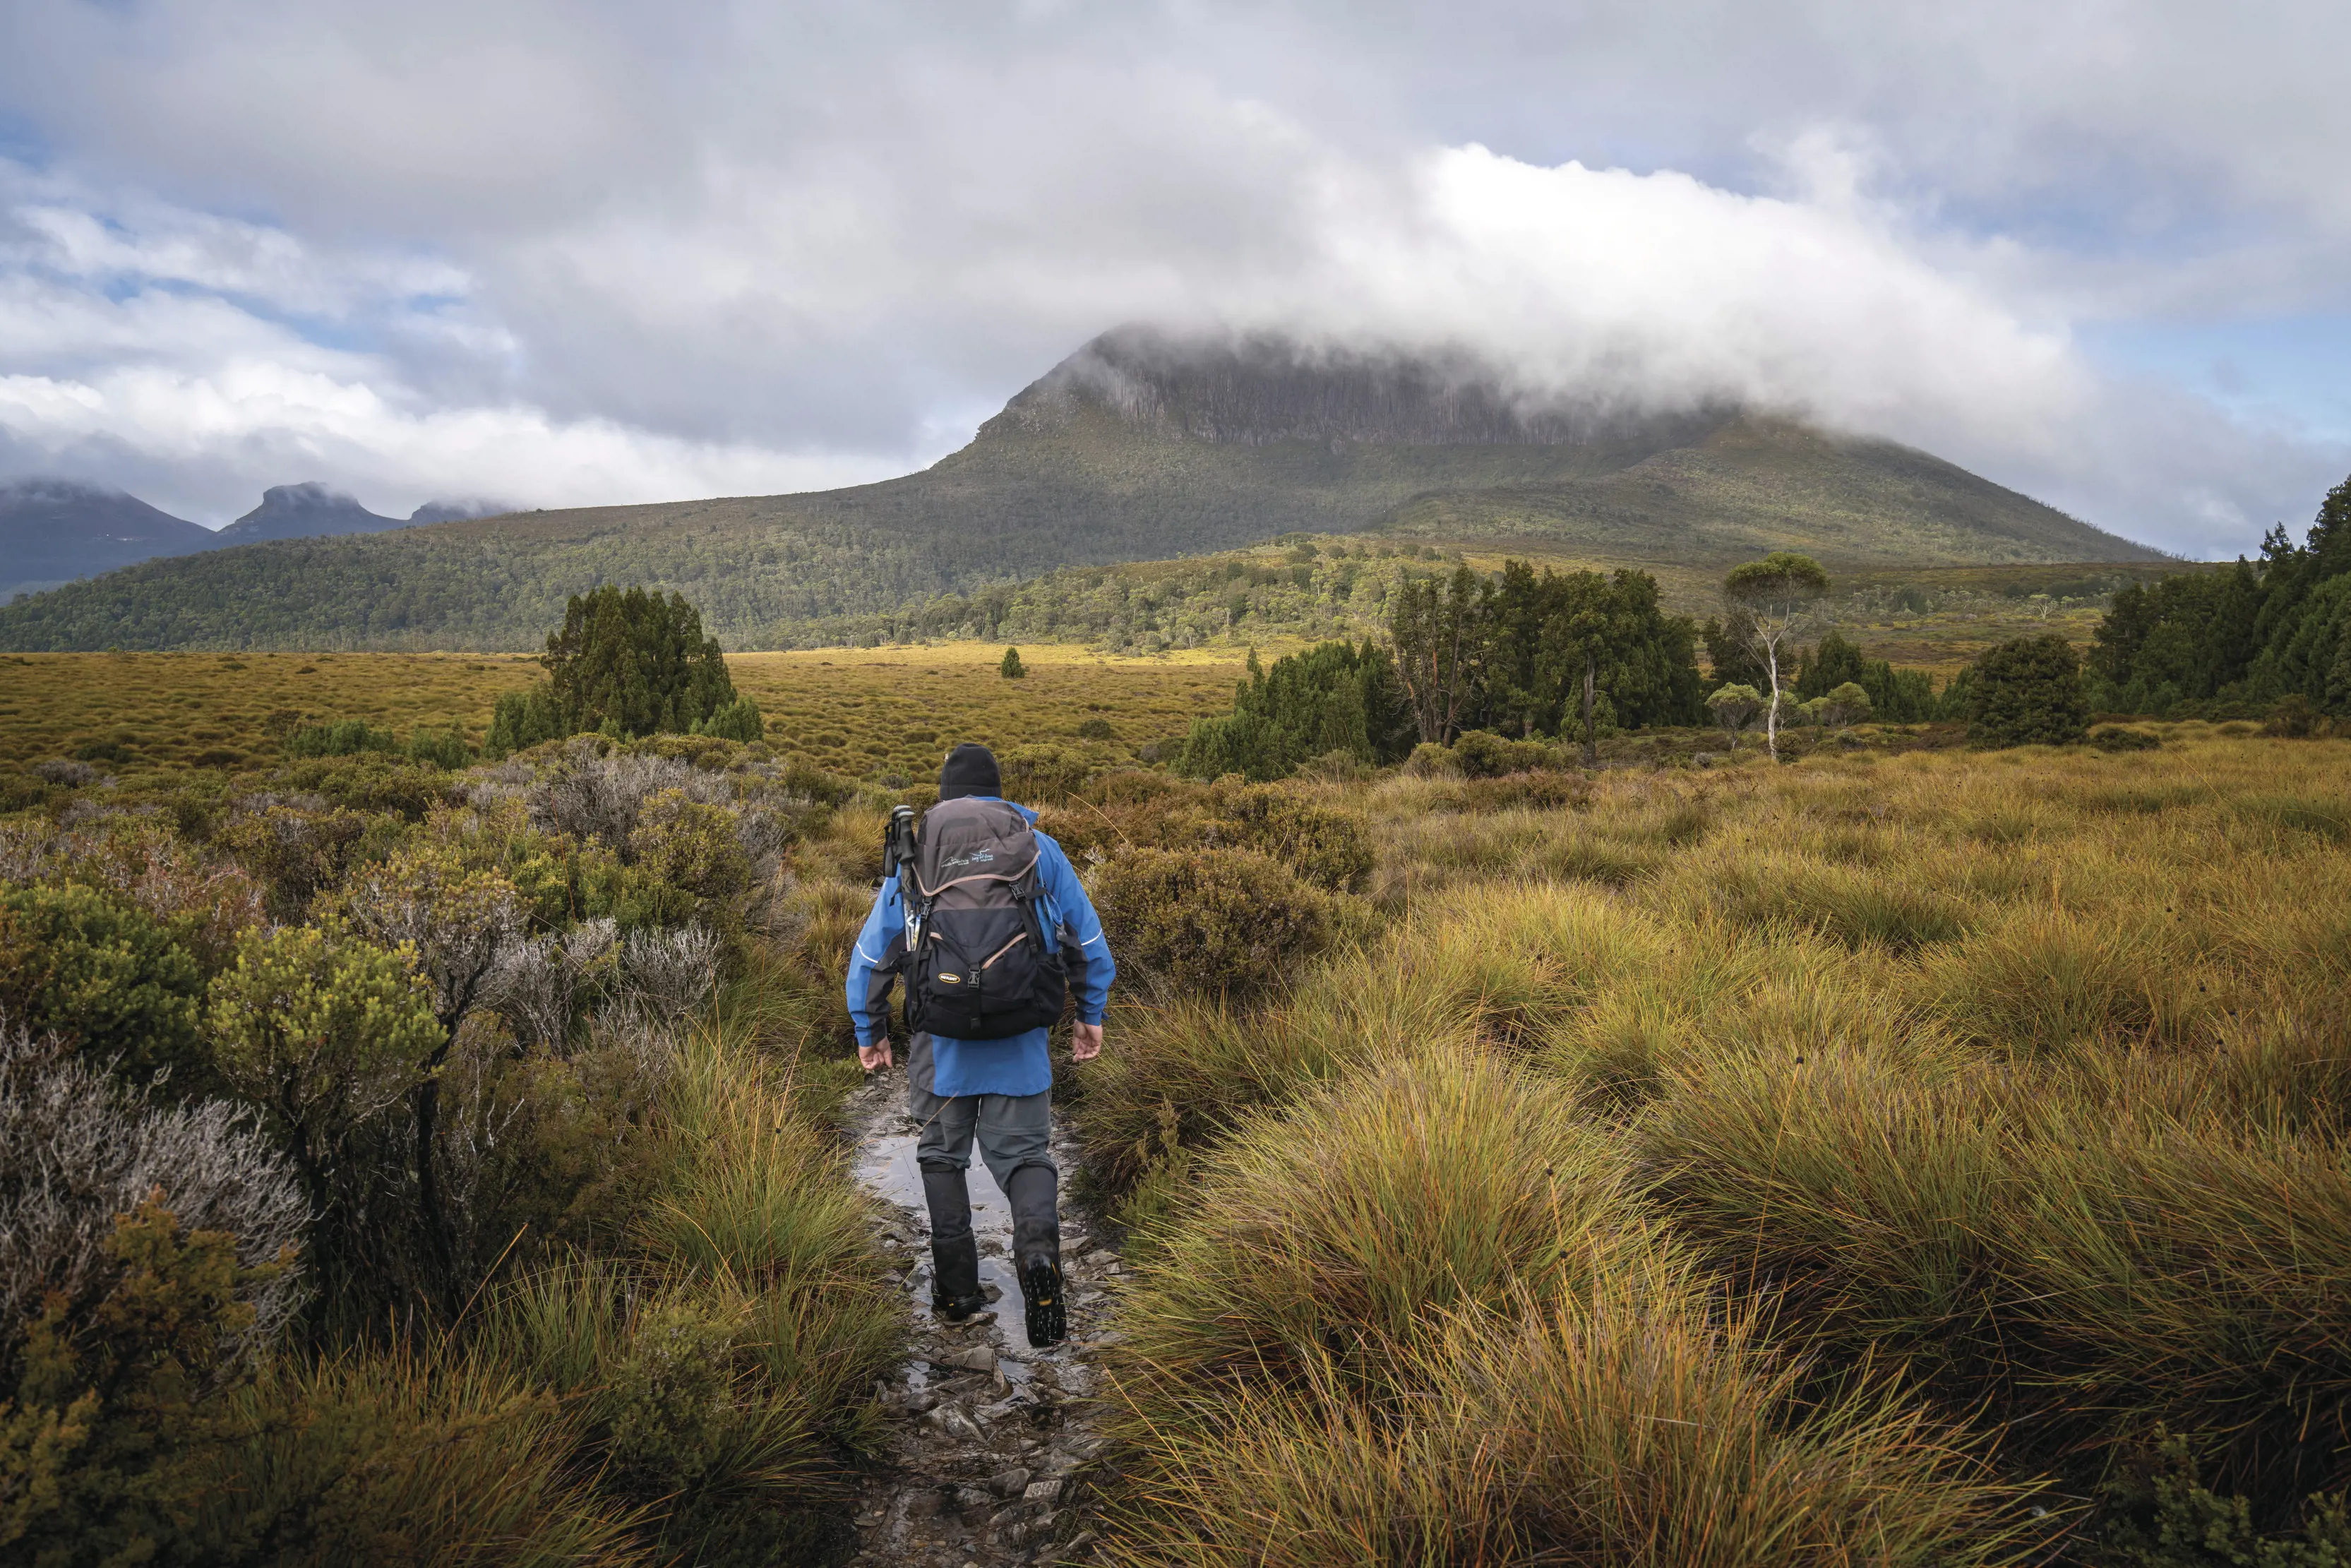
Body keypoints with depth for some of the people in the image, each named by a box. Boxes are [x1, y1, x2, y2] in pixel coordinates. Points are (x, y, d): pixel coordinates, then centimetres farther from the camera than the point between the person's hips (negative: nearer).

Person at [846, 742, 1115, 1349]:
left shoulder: (913, 854, 9)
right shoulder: (1038, 846, 9)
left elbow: (871, 949, 13)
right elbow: (1089, 936, 11)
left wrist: (868, 1031, 23)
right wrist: (1092, 1015, 21)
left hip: (941, 1034, 0)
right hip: (1022, 1036, 0)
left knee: (942, 1155, 17)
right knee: (1024, 1153, 8)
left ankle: (957, 1289, 17)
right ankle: (1038, 1248, -20)